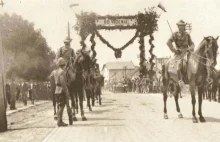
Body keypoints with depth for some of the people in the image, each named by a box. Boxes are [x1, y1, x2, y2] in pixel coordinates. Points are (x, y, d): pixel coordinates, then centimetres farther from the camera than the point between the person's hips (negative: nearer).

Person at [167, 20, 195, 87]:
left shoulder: (187, 35, 18)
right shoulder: (175, 34, 3)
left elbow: (192, 43, 19)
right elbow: (169, 42, -7)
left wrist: (191, 48, -5)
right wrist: (174, 50, -13)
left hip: (187, 52, 6)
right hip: (179, 53, -6)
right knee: (180, 63, -32)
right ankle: (180, 81, -33)